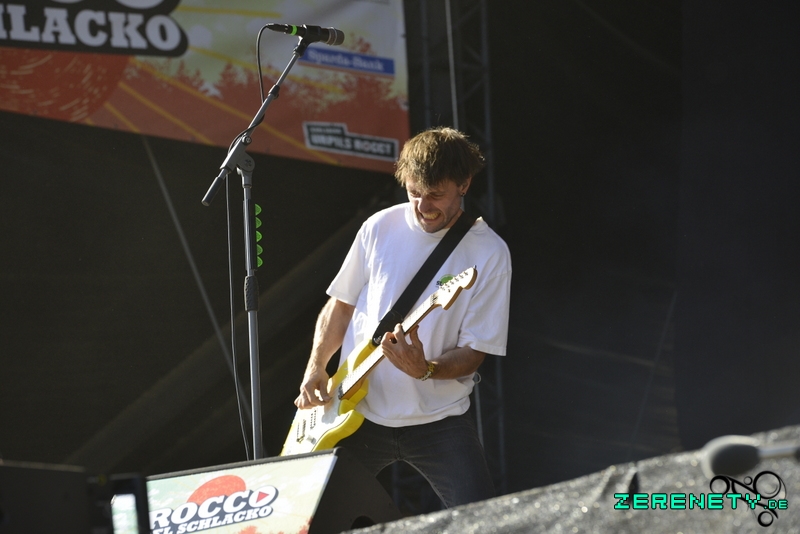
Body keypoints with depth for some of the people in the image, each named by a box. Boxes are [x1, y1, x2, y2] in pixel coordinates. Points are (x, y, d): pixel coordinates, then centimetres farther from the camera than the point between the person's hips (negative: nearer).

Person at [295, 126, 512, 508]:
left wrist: (425, 370, -27)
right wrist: (316, 367, -2)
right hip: (358, 412, 3)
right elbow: (341, 304, 11)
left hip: (437, 420, -3)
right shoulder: (379, 229, 0)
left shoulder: (488, 254, -9)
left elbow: (474, 351, -9)